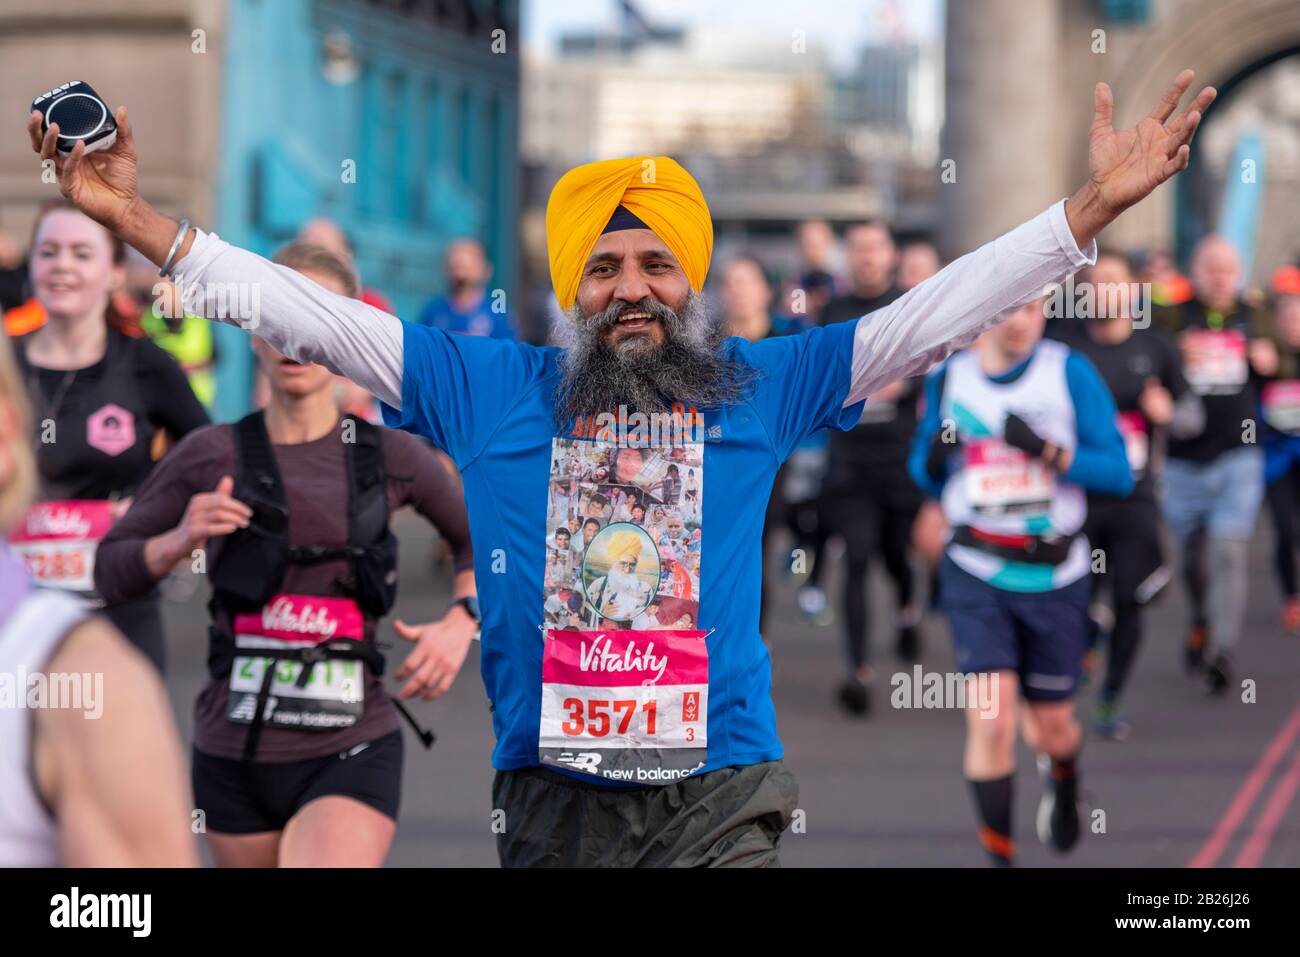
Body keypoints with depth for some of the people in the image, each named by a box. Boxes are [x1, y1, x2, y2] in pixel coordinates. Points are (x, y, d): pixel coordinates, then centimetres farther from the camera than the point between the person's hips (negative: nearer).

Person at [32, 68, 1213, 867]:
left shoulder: (763, 384, 9)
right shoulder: (487, 386, 10)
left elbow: (941, 310, 8)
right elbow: (317, 320, 8)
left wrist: (1094, 206, 3)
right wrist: (137, 220, 3)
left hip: (718, 793, -1)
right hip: (554, 795, 1)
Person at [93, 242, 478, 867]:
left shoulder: (391, 457, 1)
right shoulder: (211, 457, -1)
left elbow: (474, 538, 19)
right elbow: (110, 571, 3)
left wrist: (460, 625, 1)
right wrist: (179, 542, -15)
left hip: (352, 754, -2)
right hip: (235, 755, 2)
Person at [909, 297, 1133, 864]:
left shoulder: (1070, 374, -6)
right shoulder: (950, 379, 2)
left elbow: (1119, 473, -9)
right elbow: (926, 474, 14)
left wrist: (1047, 451, -24)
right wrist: (934, 457, -10)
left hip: (1055, 576, 0)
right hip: (976, 576, 0)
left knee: (1050, 727, 11)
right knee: (991, 719, -16)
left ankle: (1062, 775, 49)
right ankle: (998, 853, -3)